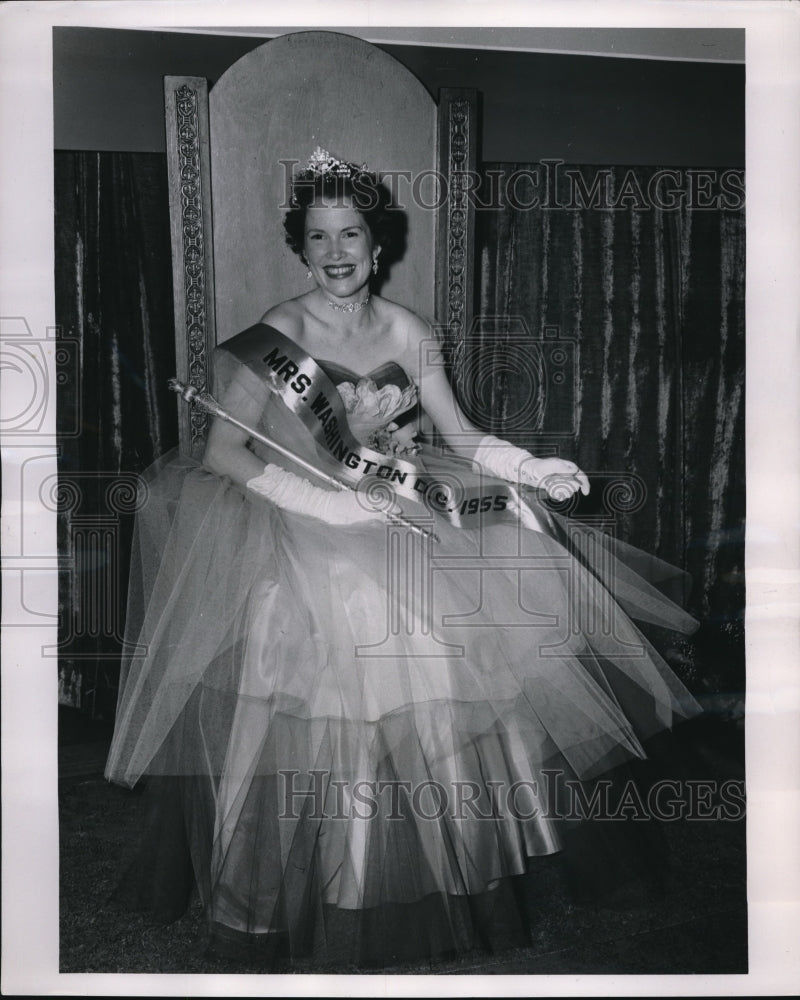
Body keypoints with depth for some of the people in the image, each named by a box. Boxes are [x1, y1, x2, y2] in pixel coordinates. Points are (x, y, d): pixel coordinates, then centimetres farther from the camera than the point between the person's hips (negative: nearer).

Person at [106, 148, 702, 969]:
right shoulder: (275, 335, -7)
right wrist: (338, 501, -21)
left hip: (399, 506, 5)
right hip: (300, 525, -4)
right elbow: (224, 455, -12)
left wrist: (535, 469, -9)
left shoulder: (407, 333, 6)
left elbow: (461, 436, 9)